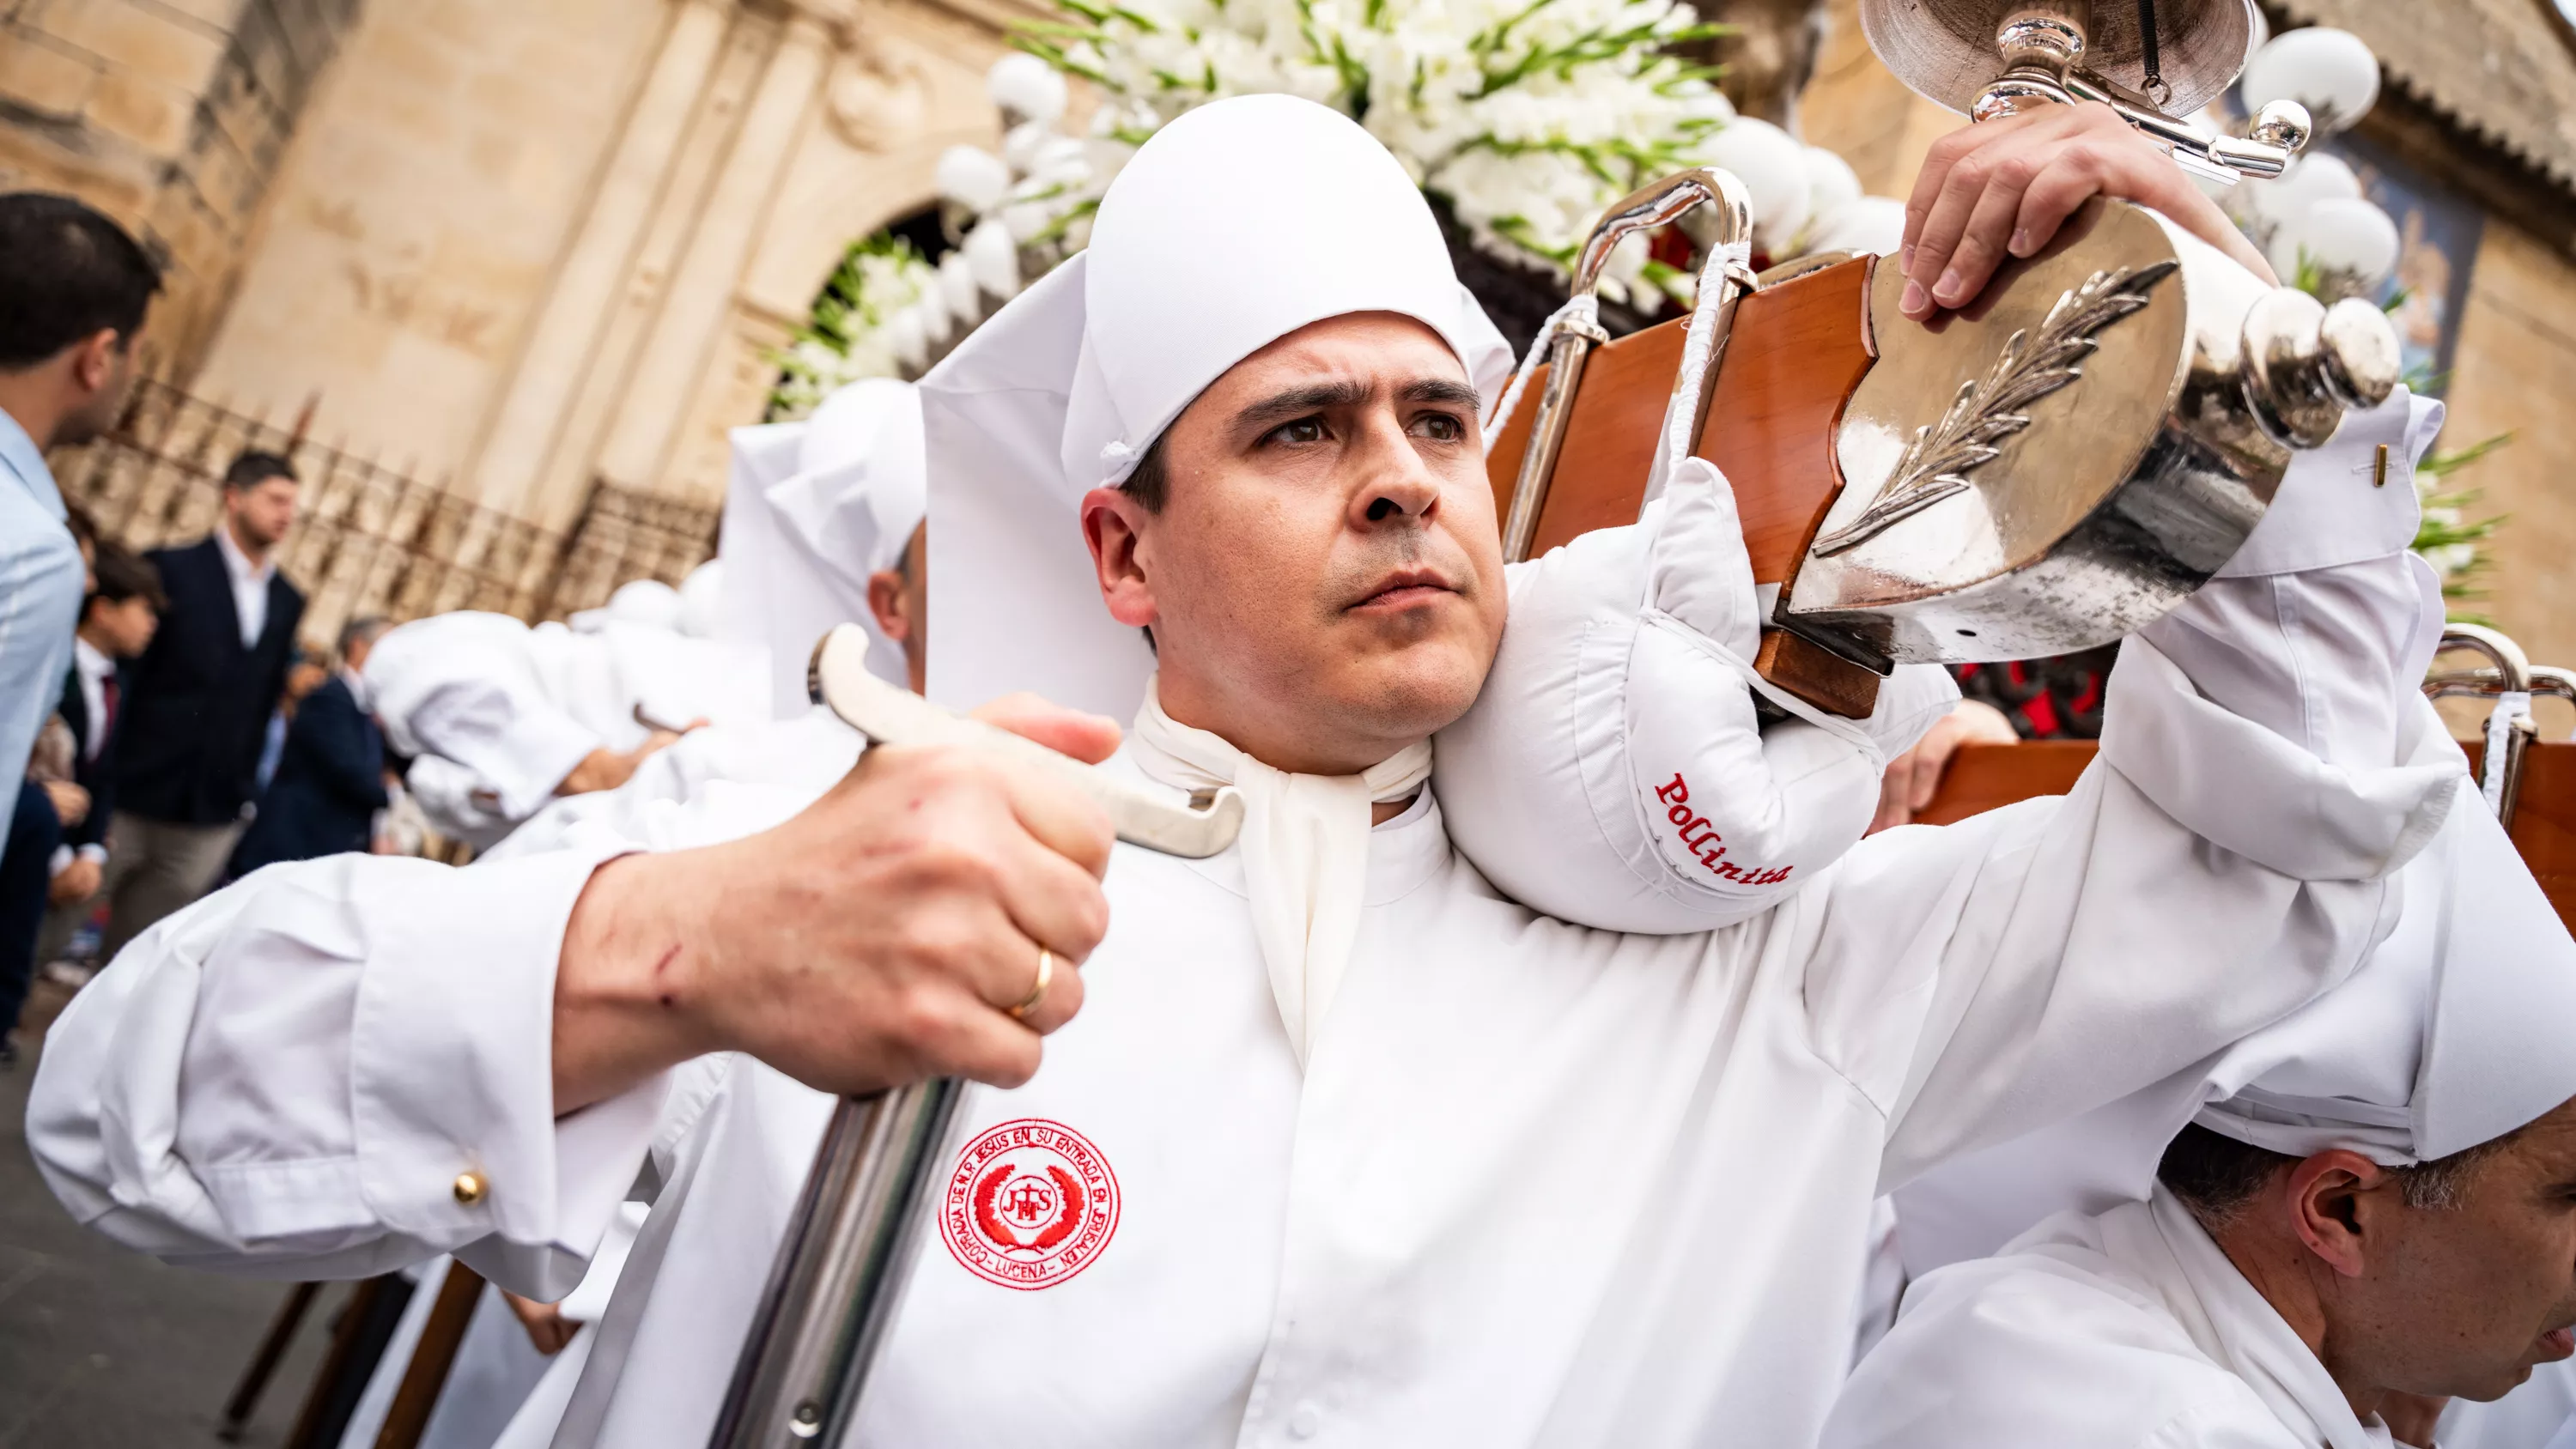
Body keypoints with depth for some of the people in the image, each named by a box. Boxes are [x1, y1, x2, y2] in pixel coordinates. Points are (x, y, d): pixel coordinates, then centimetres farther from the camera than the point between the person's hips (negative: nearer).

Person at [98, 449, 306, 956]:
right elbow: (120, 671, -6)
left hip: (214, 816, 4)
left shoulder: (288, 601, 9)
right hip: (137, 795, -4)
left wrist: (247, 792, 7)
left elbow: (265, 698, 11)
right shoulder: (170, 569, -5)